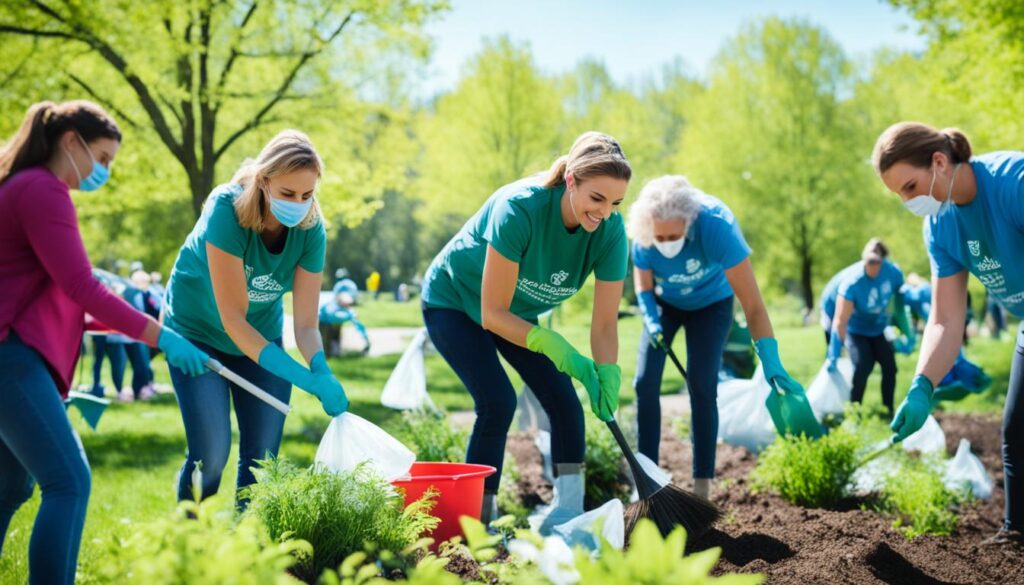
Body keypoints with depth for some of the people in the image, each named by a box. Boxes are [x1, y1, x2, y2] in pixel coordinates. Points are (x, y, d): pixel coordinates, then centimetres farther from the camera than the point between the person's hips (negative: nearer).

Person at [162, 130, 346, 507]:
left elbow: (305, 324, -17)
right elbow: (232, 318, -33)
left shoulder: (310, 228, -20)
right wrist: (303, 377, -40)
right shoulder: (227, 209, -32)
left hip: (262, 335, 4)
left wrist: (322, 372, -38)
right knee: (211, 454, -13)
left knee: (262, 456, 2)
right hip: (199, 333, -4)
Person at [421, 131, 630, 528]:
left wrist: (606, 375, -34)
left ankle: (569, 512, 4)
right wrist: (559, 349, -41)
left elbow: (605, 324, -17)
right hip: (454, 302, -5)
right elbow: (493, 315, -33)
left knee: (564, 401, -6)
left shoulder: (610, 231, -23)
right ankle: (477, 517, -6)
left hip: (519, 313, 6)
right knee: (497, 402, -19)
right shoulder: (519, 208, -37)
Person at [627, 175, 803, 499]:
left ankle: (702, 487, -5)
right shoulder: (642, 238, -30)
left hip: (711, 304, -3)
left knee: (702, 386, -13)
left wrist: (771, 362, -49)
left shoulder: (716, 227, -40)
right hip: (665, 303, 3)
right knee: (645, 382, -9)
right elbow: (644, 285, -9)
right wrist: (651, 319, -29)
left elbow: (753, 304, -41)